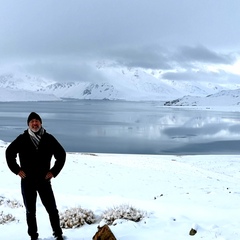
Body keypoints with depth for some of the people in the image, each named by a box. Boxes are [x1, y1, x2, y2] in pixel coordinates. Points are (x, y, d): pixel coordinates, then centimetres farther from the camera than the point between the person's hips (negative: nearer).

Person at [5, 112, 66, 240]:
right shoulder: (22, 139, -4)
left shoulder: (49, 138, -3)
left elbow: (61, 154, 6)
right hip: (27, 181, 1)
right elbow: (9, 153, 8)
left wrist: (54, 171, 0)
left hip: (44, 180, 0)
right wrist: (17, 170, 1)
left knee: (52, 209, 2)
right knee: (30, 211, 11)